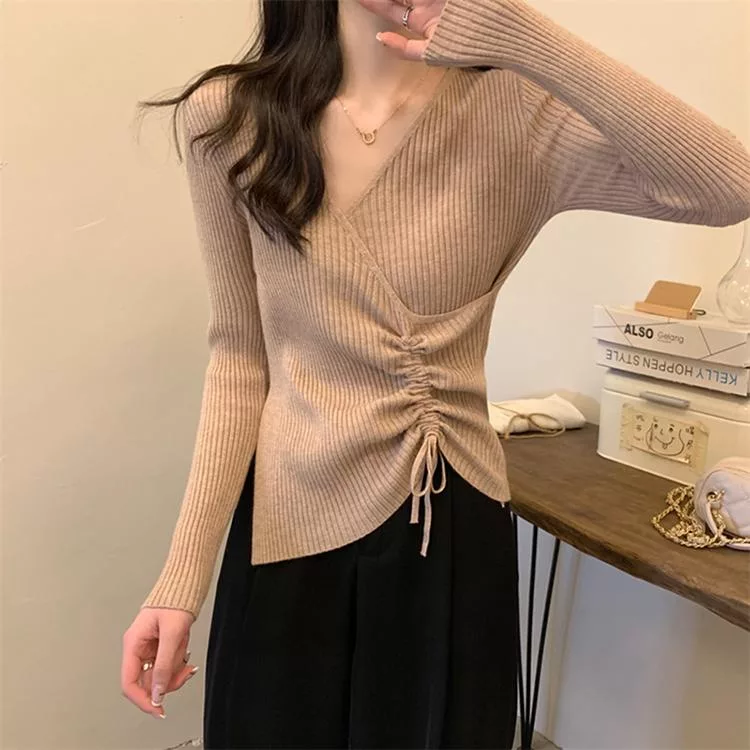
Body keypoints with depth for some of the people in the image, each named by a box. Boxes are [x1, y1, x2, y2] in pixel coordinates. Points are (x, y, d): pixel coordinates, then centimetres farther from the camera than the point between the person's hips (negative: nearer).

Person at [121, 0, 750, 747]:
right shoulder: (227, 117, -5)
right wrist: (181, 577, -7)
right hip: (295, 529, 0)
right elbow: (240, 355, -3)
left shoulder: (513, 112, -7)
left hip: (457, 529, 1)